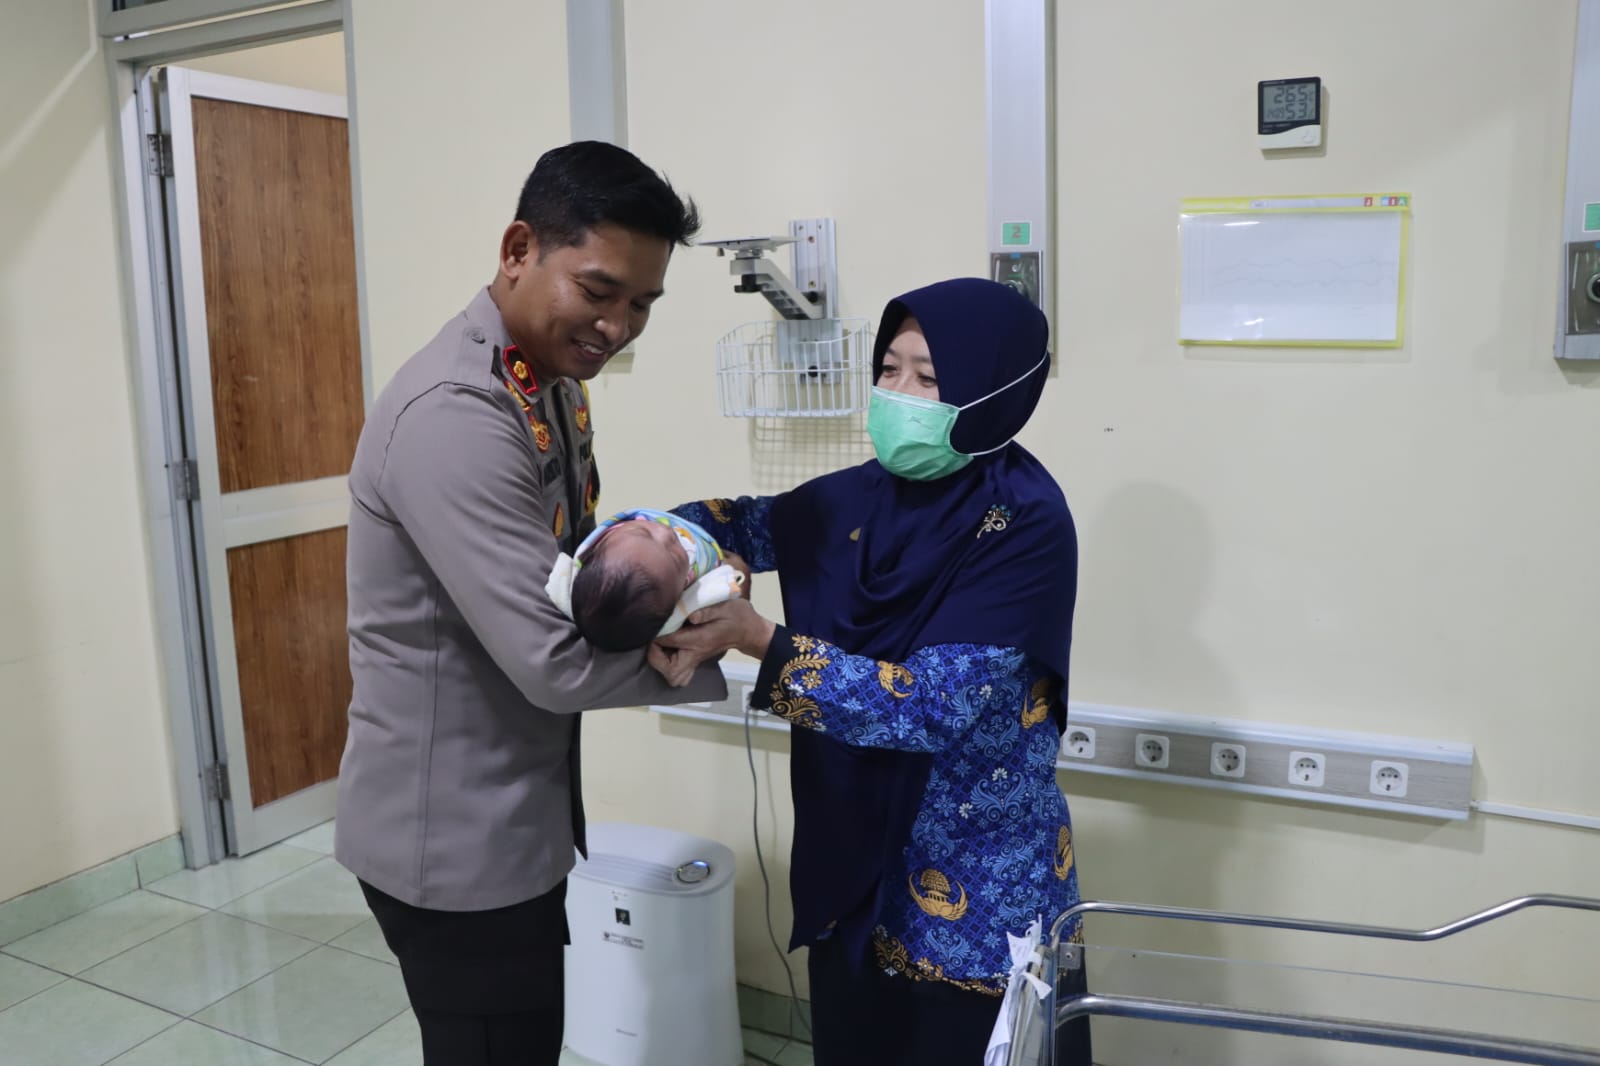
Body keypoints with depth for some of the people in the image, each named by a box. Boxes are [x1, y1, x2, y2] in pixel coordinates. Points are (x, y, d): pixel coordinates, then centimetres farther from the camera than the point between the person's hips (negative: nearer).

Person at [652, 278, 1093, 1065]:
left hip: (980, 897, -5)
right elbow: (740, 525, 9)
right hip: (855, 868, 6)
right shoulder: (865, 498, -2)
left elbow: (934, 705, -26)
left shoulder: (1024, 524, -20)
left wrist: (758, 639, -28)